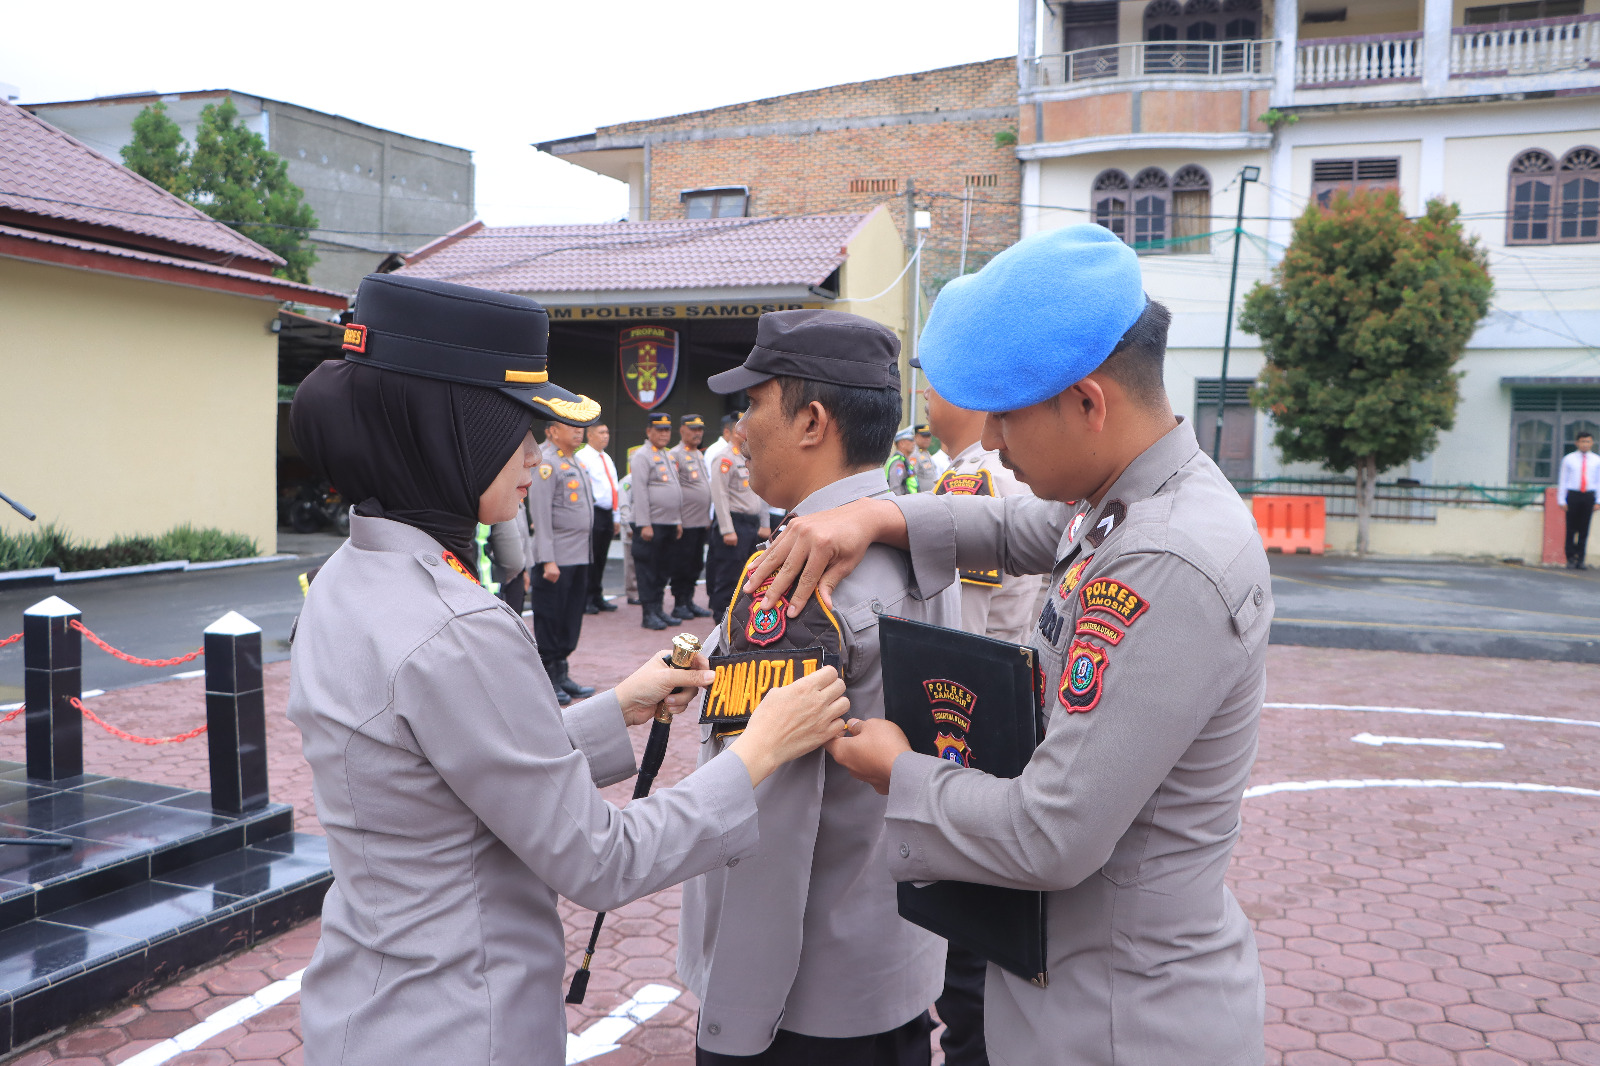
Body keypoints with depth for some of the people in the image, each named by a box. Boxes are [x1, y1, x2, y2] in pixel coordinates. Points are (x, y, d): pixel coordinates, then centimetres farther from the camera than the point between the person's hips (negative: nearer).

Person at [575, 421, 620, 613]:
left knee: (601, 559, 11)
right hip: (592, 513, -8)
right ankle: (585, 601, -1)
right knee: (589, 559, -6)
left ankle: (597, 597, 18)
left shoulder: (607, 459, 20)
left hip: (607, 514, 8)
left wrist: (615, 517, 21)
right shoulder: (581, 457, -7)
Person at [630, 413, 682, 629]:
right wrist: (644, 524, -20)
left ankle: (658, 610, 18)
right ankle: (648, 614, 1)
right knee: (647, 571, -2)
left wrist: (679, 521, 18)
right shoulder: (642, 456, -8)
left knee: (663, 570, 11)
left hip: (669, 524, 8)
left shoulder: (668, 456, 18)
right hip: (651, 524, -8)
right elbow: (640, 492, -15)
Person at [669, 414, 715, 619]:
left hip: (701, 522, 8)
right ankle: (679, 605, 6)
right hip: (685, 523, -8)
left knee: (696, 565, 12)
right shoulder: (674, 455, -8)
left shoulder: (700, 455, 18)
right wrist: (676, 521, -18)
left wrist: (709, 517, 19)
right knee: (681, 565, -1)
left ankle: (689, 602, 20)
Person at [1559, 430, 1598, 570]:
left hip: (1588, 496, 1)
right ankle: (1571, 559, 5)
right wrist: (1561, 500, 0)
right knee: (1571, 529, -1)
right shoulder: (1568, 459, 5)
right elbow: (1562, 480, 5)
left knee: (1584, 529, 3)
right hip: (1572, 495, -1)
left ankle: (1580, 560, 9)